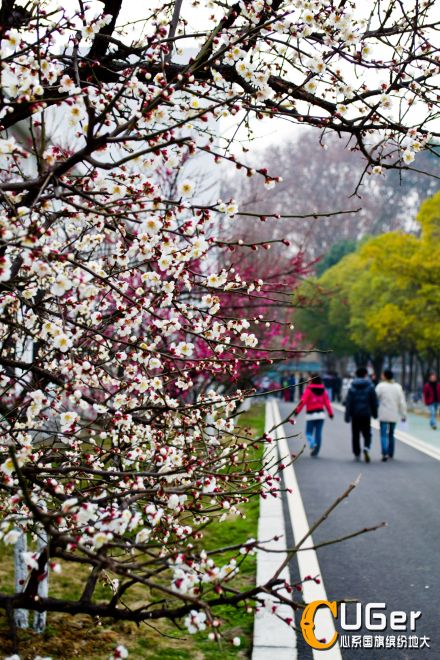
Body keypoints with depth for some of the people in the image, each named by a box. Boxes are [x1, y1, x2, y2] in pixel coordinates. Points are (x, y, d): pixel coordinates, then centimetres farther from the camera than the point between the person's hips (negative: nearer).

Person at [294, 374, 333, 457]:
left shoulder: (309, 390, -5)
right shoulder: (323, 390, 7)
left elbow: (303, 401, -13)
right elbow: (327, 402, 6)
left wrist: (297, 411, -12)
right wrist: (330, 413, 13)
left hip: (311, 414, -3)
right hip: (321, 413, 3)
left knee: (308, 432, 4)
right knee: (318, 433, 4)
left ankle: (313, 444, -23)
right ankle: (316, 451, 2)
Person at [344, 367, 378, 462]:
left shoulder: (352, 387, -2)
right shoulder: (370, 386, -3)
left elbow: (348, 402, -5)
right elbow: (374, 402, 0)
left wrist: (347, 416, -3)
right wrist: (375, 414, 11)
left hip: (355, 414, 1)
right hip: (366, 414, -1)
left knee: (355, 435, 12)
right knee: (367, 434, 6)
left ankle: (357, 454, 15)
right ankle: (366, 448, -20)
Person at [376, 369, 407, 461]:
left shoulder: (381, 386, -8)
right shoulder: (398, 387, 3)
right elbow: (402, 402, 3)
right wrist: (403, 415, 9)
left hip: (384, 415, -4)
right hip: (394, 415, 4)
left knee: (384, 434, -4)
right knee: (391, 434, 16)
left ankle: (385, 453, -19)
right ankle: (390, 454, 21)